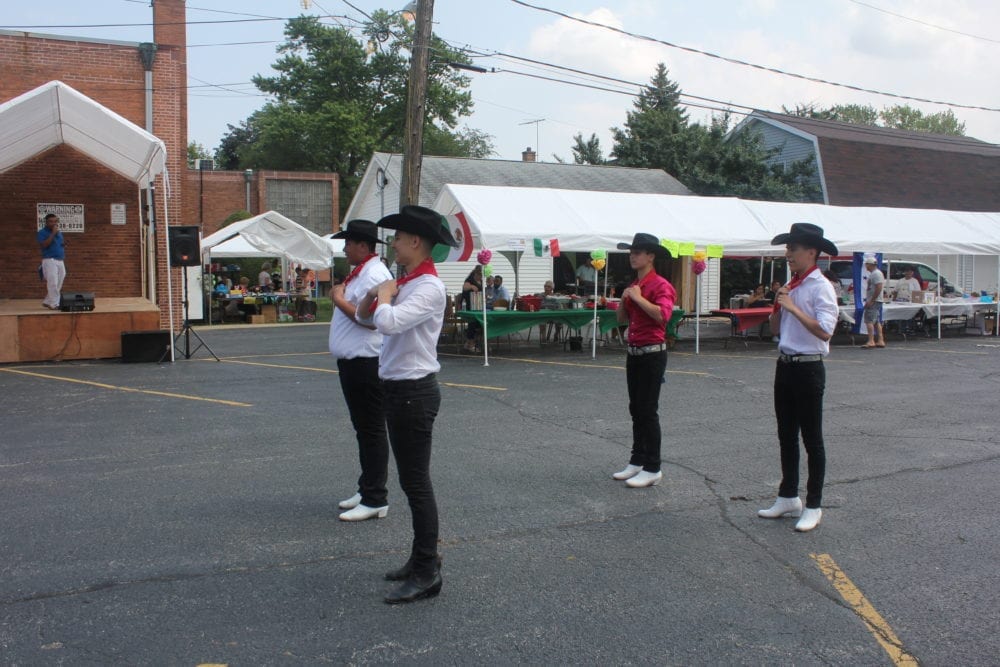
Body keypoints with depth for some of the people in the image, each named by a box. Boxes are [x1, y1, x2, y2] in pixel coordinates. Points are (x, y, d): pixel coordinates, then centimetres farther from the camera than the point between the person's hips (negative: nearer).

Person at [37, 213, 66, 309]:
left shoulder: (59, 232, 17)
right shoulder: (42, 232, -2)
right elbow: (44, 245, -18)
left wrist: (64, 245, 4)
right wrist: (53, 233, -18)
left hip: (60, 261, 7)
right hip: (49, 261, -7)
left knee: (58, 284, 6)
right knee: (53, 283, -11)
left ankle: (47, 301, 17)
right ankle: (54, 304, -7)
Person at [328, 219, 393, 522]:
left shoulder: (374, 275, -17)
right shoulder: (359, 273, 16)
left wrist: (339, 299, -16)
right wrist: (339, 298, 8)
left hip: (366, 364, -11)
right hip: (353, 362, 11)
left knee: (371, 431, -4)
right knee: (363, 429, 18)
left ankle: (375, 500, 4)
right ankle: (367, 489, 30)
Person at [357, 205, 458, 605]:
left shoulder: (429, 287, -18)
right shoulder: (405, 283, 12)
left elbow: (388, 322, -32)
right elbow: (365, 315, 24)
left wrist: (384, 296, -13)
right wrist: (375, 297, 4)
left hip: (414, 391, -10)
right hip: (398, 388, 10)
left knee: (416, 482, -4)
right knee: (411, 480, 17)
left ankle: (427, 573, 4)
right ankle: (422, 558, 30)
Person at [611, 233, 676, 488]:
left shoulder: (660, 285, -12)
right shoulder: (633, 285, 15)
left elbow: (663, 315, -28)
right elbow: (622, 319, 18)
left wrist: (638, 298, -20)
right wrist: (624, 300, 1)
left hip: (652, 353, -9)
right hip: (633, 352, 9)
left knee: (648, 411, -5)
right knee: (636, 410, 12)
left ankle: (652, 469, 2)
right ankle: (637, 462, 21)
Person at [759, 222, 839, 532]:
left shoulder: (820, 287, -13)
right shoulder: (790, 286, 11)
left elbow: (824, 331, -25)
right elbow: (775, 328, 15)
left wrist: (793, 307, -24)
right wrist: (779, 304, -1)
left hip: (808, 368, -8)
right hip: (785, 365, 8)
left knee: (811, 439, 3)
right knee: (786, 436, 16)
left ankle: (813, 506, 13)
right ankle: (788, 497, 29)